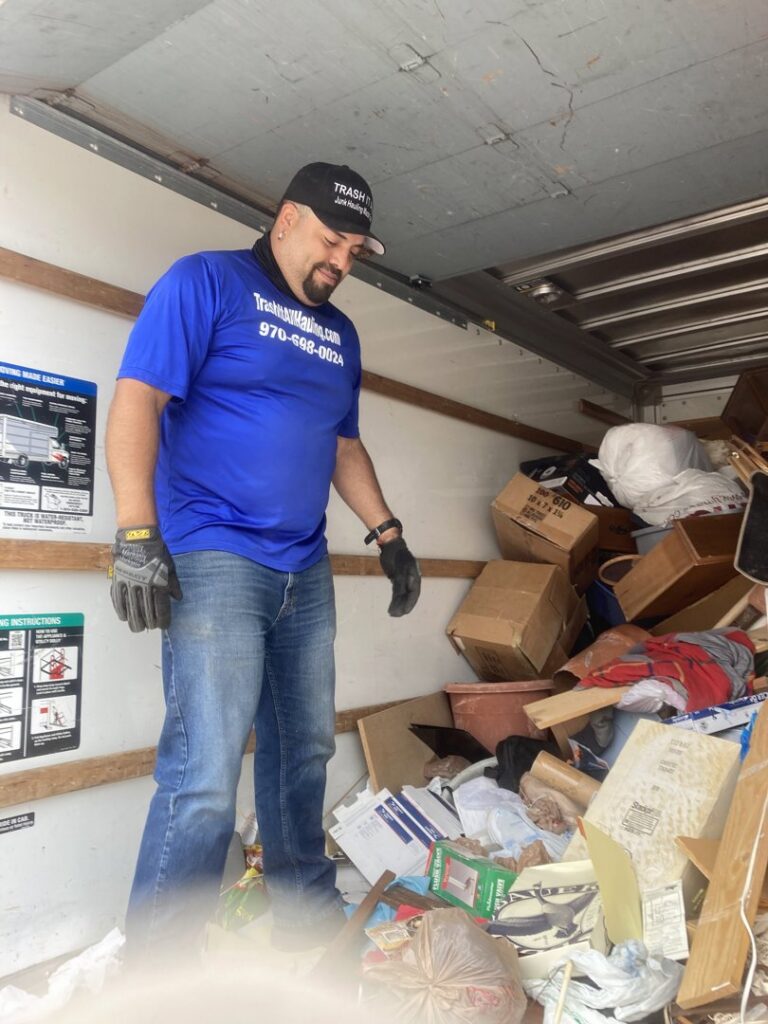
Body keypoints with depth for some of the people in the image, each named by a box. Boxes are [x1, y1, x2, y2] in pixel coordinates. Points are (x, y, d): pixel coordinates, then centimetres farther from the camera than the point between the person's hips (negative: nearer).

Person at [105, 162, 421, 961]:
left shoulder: (340, 333, 19)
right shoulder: (205, 282, -2)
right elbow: (136, 400, -10)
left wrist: (386, 532, 14)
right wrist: (136, 535, -18)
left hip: (306, 571, 8)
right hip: (211, 559, -7)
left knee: (305, 752, 16)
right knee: (205, 775, -10)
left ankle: (309, 917, 35)